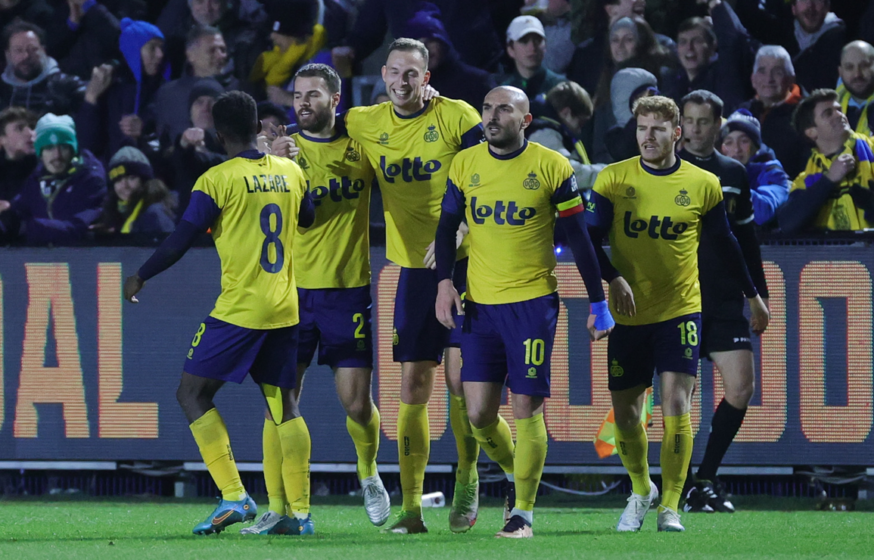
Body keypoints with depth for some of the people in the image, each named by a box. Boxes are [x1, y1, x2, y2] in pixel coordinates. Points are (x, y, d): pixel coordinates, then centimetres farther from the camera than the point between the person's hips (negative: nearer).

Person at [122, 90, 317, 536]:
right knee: (283, 404, 12)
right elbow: (307, 220, 25)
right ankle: (300, 512, 7)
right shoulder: (291, 173, 7)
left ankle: (234, 496, -10)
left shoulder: (218, 180, -10)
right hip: (284, 310, 6)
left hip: (238, 310, -6)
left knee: (192, 395, 2)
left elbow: (181, 240, -8)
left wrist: (141, 277, 6)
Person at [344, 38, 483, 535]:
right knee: (413, 386, 1)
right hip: (413, 268, 3)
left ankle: (468, 482, 13)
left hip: (463, 263, -3)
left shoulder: (457, 117, -6)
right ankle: (411, 506, 2)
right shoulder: (365, 125, 5)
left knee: (461, 377, -8)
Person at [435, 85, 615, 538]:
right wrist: (444, 282, -3)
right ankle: (519, 474, 26)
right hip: (480, 303, 3)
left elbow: (579, 238, 1)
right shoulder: (464, 165, 5)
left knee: (526, 409, -5)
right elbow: (447, 226, 12)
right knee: (479, 413, -1)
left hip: (533, 301, -3)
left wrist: (598, 304, 1)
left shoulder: (552, 168, -4)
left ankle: (524, 511, 6)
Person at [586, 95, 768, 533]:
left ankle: (669, 508, -6)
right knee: (625, 412, 6)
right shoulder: (613, 179, -3)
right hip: (627, 315, 1)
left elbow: (724, 244, 11)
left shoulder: (703, 185, -1)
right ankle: (641, 490, 31)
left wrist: (753, 295, 18)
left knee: (675, 403, -13)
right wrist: (613, 278, -22)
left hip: (680, 311, -1)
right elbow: (591, 238, -4)